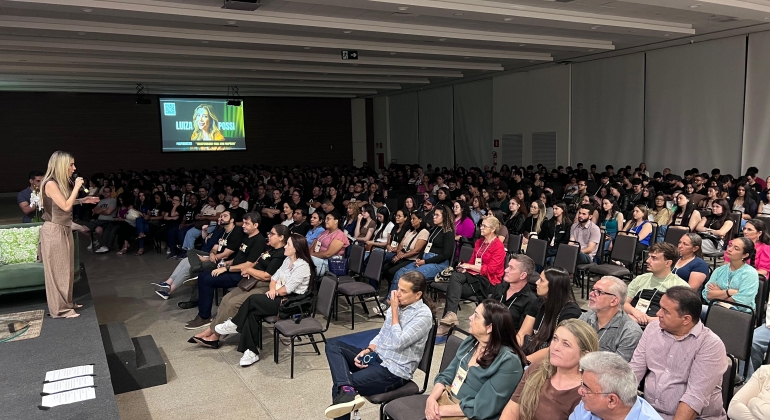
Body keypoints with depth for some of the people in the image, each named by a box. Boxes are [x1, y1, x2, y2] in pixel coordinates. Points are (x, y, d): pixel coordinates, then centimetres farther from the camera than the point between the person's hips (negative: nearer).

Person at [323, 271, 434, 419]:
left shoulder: (423, 315, -17)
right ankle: (346, 390, -29)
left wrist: (394, 310, -18)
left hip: (394, 371, -9)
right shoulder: (399, 305, 8)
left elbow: (398, 343, -25)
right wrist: (367, 350, -4)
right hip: (376, 357, 9)